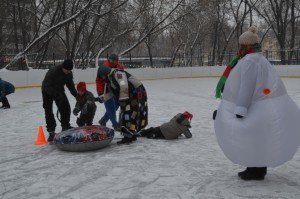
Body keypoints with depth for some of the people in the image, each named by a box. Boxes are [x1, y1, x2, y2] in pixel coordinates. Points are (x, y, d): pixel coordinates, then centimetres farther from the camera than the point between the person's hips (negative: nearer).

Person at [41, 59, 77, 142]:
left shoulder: (69, 73, -14)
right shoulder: (53, 72, -34)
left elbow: (70, 84, 3)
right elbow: (46, 86, -34)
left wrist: (76, 94, -8)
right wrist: (57, 94, -41)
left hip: (59, 90, 5)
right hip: (47, 91, -5)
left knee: (66, 108, -1)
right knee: (48, 111, -6)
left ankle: (65, 126, 16)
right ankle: (51, 131, 1)